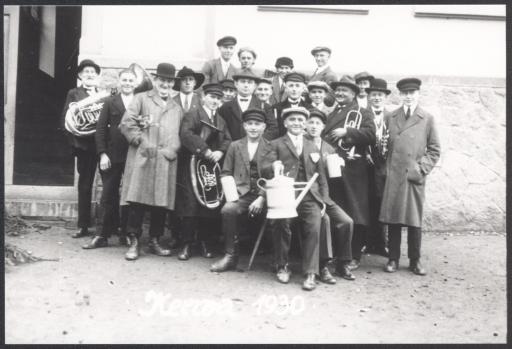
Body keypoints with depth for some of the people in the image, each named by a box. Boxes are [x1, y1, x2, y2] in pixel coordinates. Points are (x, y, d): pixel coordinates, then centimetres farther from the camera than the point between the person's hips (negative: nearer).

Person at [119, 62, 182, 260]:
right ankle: (134, 242, -1)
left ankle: (154, 242, 15)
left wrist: (172, 149, -1)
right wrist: (142, 142, -9)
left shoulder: (176, 109, 22)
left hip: (166, 161, 4)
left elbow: (180, 135, 18)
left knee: (162, 202, 3)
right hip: (142, 158, -3)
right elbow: (126, 124, 0)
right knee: (137, 200, -9)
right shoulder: (141, 99, 10)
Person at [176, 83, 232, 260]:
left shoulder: (221, 121, 20)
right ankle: (187, 244, 2)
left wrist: (220, 151, -9)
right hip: (192, 166, -5)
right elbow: (186, 134, -15)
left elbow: (227, 140, 12)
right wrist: (205, 150, -20)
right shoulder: (192, 115, 1)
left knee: (210, 204, 3)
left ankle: (205, 243, 15)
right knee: (189, 204, -6)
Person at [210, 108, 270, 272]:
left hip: (263, 196, -1)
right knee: (228, 209, -31)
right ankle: (230, 256, -16)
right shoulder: (234, 146, 17)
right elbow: (226, 173, 15)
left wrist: (262, 198, -14)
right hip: (240, 195, 1)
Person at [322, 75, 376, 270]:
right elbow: (322, 135, 30)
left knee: (354, 213, -3)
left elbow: (370, 135, -10)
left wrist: (347, 131, -17)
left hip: (353, 171, -5)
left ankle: (354, 256, 6)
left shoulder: (362, 114, 5)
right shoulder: (330, 114, 22)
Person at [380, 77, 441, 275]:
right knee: (392, 218, 3)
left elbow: (434, 150, 6)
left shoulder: (427, 118, 6)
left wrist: (421, 168, -5)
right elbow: (386, 145, 11)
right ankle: (393, 259, 13)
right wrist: (387, 168, 0)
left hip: (415, 177, -1)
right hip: (393, 176, 1)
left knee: (414, 220, 4)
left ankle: (415, 261, 15)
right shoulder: (391, 117, 11)